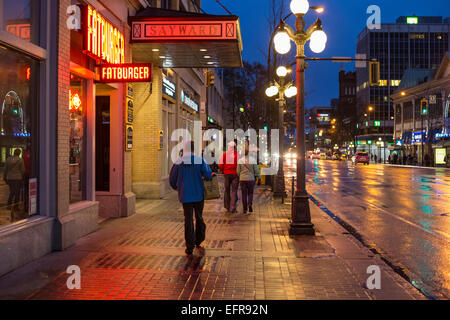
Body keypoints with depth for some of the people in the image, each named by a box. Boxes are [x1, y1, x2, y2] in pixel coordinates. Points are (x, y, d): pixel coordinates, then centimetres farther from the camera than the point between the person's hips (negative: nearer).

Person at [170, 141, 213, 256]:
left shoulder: (178, 162, -2)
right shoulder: (200, 160, -9)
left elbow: (172, 178, 5)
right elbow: (208, 175, -11)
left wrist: (176, 188, 25)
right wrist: (206, 166, 10)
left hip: (185, 195, 1)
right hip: (199, 194, -1)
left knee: (188, 220, 6)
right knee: (199, 218, 16)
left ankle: (190, 248, 8)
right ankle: (198, 243, 19)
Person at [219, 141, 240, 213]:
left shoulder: (225, 154, -2)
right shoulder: (237, 154, -8)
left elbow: (220, 164, -5)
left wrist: (223, 171, 10)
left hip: (227, 174, 2)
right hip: (235, 174, -2)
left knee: (227, 191, 15)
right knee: (234, 191, 1)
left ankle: (227, 207, 23)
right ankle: (233, 208, -5)